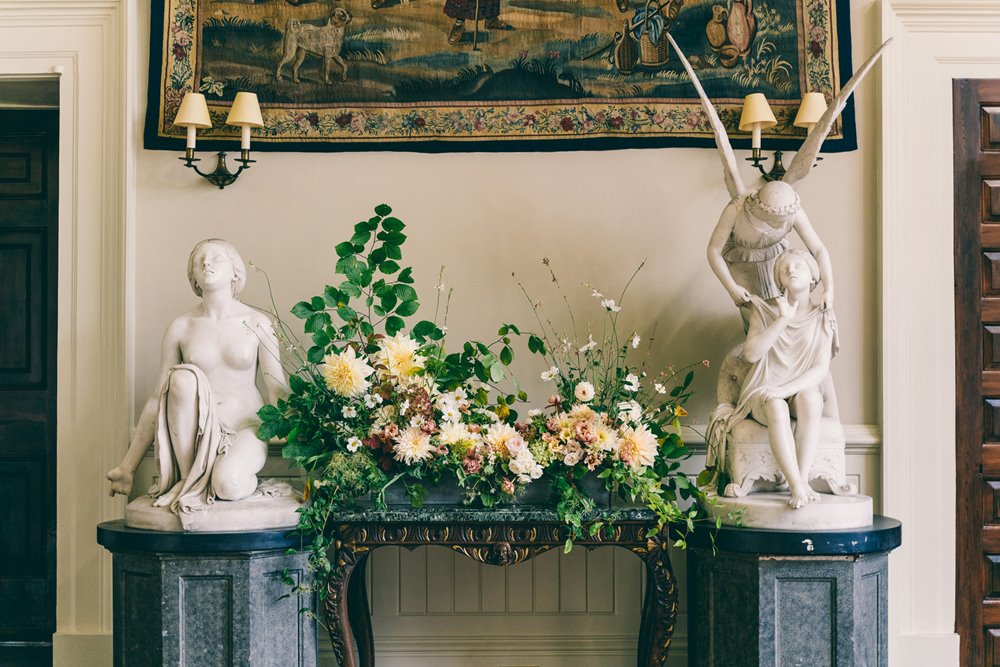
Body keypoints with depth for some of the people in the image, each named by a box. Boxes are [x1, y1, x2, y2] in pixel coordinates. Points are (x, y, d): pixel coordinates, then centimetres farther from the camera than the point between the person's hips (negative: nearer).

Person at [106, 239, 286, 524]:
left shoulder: (257, 324, 3)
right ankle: (189, 479, -20)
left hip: (245, 427, -2)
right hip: (197, 432, 3)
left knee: (227, 483, -37)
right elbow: (158, 399, 7)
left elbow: (277, 389, 1)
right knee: (183, 376, -31)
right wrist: (128, 467, 5)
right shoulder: (181, 327, 5)